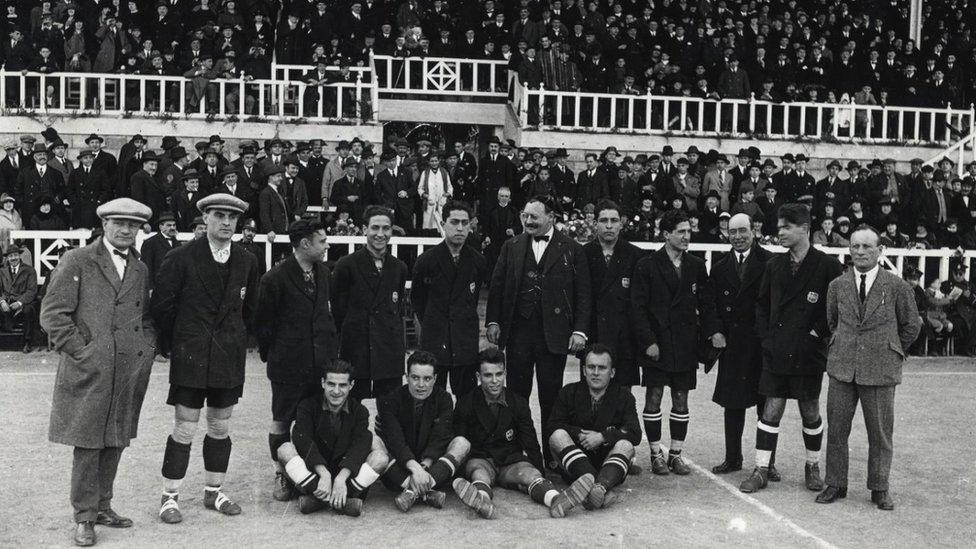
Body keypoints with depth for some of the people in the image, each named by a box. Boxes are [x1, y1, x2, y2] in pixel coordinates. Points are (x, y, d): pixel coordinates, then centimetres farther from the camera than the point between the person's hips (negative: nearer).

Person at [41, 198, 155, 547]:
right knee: (87, 444, -1)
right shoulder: (76, 262, -2)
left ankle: (102, 506, 24)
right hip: (88, 371, -5)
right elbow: (52, 314, -6)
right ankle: (84, 517, 9)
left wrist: (148, 348, 8)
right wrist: (81, 351, -11)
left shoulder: (140, 270, 16)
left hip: (130, 373, 5)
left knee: (115, 443, 11)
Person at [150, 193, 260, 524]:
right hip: (190, 358, -4)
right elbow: (161, 305, -3)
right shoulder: (182, 258, -7)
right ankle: (169, 497, 11)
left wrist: (239, 342, 12)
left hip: (230, 358, 4)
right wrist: (178, 343, 1)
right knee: (185, 429, 0)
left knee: (220, 428, 12)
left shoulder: (247, 262, 6)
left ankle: (214, 492, 25)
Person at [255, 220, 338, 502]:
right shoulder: (275, 278, -12)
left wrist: (332, 350, 10)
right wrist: (272, 355, 2)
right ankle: (281, 475, 21)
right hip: (288, 365, -5)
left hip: (321, 362, 5)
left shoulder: (323, 273, 8)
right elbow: (262, 322, -4)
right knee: (281, 422, 7)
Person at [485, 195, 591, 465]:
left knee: (550, 397, 5)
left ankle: (552, 455, 14)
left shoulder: (572, 250, 2)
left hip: (553, 335, -2)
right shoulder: (511, 247, 9)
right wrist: (493, 321, -1)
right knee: (516, 393, 6)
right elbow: (497, 287, 9)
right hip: (518, 332, 2)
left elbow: (583, 294, 0)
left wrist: (580, 330, -8)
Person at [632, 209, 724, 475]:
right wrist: (648, 341, -12)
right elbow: (639, 308, -6)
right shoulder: (647, 266, -4)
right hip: (656, 344, -3)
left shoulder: (696, 266, 8)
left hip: (685, 343, 3)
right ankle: (656, 454, 13)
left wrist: (714, 329, -6)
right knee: (654, 399, 2)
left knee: (681, 401, 7)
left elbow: (706, 303, 10)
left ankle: (675, 454, 18)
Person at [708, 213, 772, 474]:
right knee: (732, 403, 9)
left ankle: (767, 461, 14)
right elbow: (713, 308, 12)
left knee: (766, 405, 5)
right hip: (732, 346, 4)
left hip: (762, 344, -4)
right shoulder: (719, 269, 9)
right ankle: (732, 458, 19)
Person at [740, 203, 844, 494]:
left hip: (808, 353, -3)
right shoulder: (774, 265, 7)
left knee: (810, 413, 10)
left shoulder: (828, 266, -7)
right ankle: (761, 470, 8)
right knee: (771, 412, 3)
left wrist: (818, 333, -9)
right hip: (776, 351, 3)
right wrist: (766, 335, 6)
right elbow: (762, 304, 15)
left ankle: (813, 466, 28)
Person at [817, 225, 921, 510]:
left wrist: (893, 352, 14)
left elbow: (912, 325, 9)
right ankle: (835, 484, 19)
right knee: (836, 429, 6)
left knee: (880, 433, 5)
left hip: (880, 369, -2)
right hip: (842, 368, 2)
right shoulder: (837, 286, 5)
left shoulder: (898, 287, -3)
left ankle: (879, 489, 20)